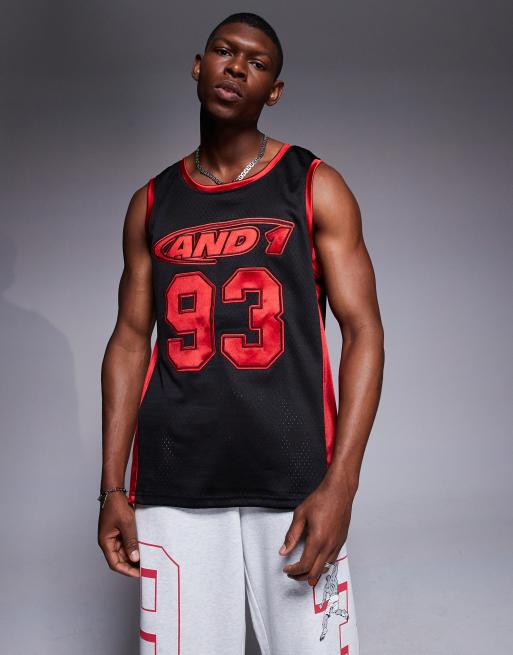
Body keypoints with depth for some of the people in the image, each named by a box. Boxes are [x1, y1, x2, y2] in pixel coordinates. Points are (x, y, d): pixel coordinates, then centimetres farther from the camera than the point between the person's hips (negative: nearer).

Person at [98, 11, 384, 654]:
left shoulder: (315, 187, 3)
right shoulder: (151, 203, 11)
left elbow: (363, 329, -3)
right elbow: (130, 342, 11)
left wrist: (340, 483, -13)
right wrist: (112, 488, 5)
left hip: (294, 479, -2)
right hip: (173, 485, 2)